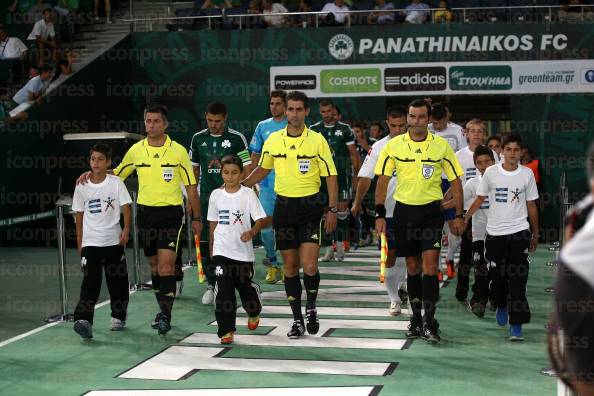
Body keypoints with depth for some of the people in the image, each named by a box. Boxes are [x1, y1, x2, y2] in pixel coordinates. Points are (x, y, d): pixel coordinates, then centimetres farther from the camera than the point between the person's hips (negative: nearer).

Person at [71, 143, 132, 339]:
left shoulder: (116, 183, -2)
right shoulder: (82, 186, 2)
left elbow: (126, 209, -4)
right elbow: (79, 216, 8)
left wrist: (126, 230, -20)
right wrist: (79, 245, 8)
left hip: (113, 242, 0)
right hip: (90, 243, 0)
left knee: (117, 282, 9)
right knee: (90, 282, -13)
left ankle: (118, 317, 25)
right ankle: (83, 320, -20)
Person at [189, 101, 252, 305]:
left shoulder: (236, 138, -2)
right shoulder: (198, 139, 8)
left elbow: (246, 169, -1)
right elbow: (194, 169, 16)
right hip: (206, 198, 3)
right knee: (205, 242, 1)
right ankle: (211, 283, 13)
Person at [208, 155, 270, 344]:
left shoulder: (248, 194, -5)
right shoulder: (216, 195, 3)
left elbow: (260, 219, -10)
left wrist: (252, 232, -30)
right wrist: (212, 248, 17)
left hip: (243, 251, -1)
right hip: (222, 251, 1)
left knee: (245, 286, 12)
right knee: (224, 291, -8)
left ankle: (253, 312, 44)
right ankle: (226, 330, -3)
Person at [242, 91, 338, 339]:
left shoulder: (317, 141, -4)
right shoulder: (273, 140, 5)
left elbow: (331, 177, -3)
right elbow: (263, 169, 20)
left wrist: (333, 210, -8)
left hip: (310, 206, -3)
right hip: (284, 206, 3)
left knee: (309, 266, -12)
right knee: (290, 266, 7)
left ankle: (310, 308, 15)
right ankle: (297, 319, 17)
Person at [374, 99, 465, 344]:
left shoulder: (441, 145, -1)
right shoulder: (393, 146, 1)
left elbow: (455, 181, 5)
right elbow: (382, 181, 4)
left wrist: (458, 216, 2)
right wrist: (380, 214, -2)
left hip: (431, 211, -1)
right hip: (403, 211, 2)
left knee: (430, 266, -11)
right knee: (413, 267, 9)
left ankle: (430, 322, -6)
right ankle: (416, 319, 21)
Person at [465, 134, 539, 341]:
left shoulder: (527, 174, 2)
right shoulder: (491, 172, 0)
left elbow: (531, 205, 9)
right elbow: (479, 199, 10)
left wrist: (535, 234, 12)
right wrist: (464, 218, 4)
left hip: (519, 232, -1)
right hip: (495, 232, 1)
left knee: (518, 280, -7)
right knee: (498, 278, 6)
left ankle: (516, 325, -6)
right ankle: (501, 306, 37)